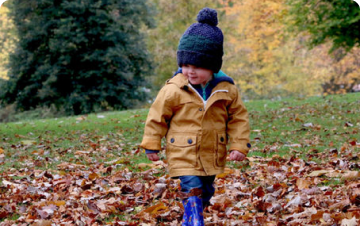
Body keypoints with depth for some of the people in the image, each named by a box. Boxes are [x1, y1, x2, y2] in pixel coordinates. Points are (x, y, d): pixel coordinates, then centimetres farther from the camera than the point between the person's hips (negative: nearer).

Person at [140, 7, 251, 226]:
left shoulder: (227, 89, -7)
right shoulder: (174, 89, -14)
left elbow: (239, 116, 3)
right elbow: (157, 115, -3)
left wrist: (239, 145, -3)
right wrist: (152, 144, 1)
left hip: (212, 155, 4)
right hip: (184, 156, -4)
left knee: (205, 193, 20)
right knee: (193, 193, -15)